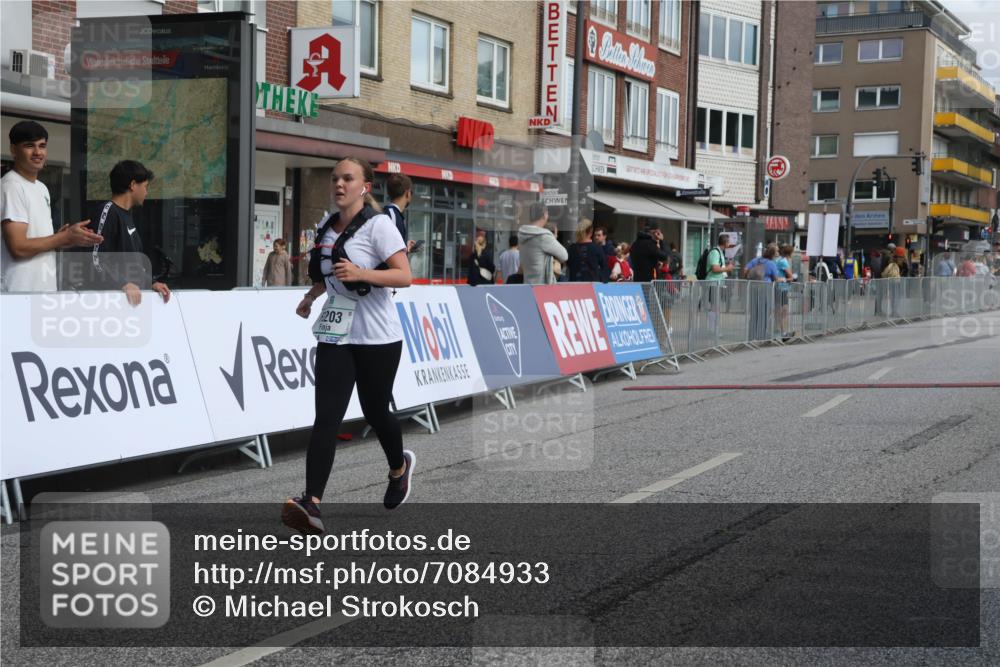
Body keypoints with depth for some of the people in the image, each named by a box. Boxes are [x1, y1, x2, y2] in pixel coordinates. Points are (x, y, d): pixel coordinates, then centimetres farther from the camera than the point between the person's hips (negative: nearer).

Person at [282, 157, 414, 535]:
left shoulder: (378, 225, -9)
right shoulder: (328, 228, 11)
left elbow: (404, 277, -18)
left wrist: (362, 273, -30)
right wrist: (311, 297, 32)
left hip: (377, 338, -4)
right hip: (335, 336, 5)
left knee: (375, 412, 10)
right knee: (326, 417, -10)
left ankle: (399, 467, 42)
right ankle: (311, 504, -19)